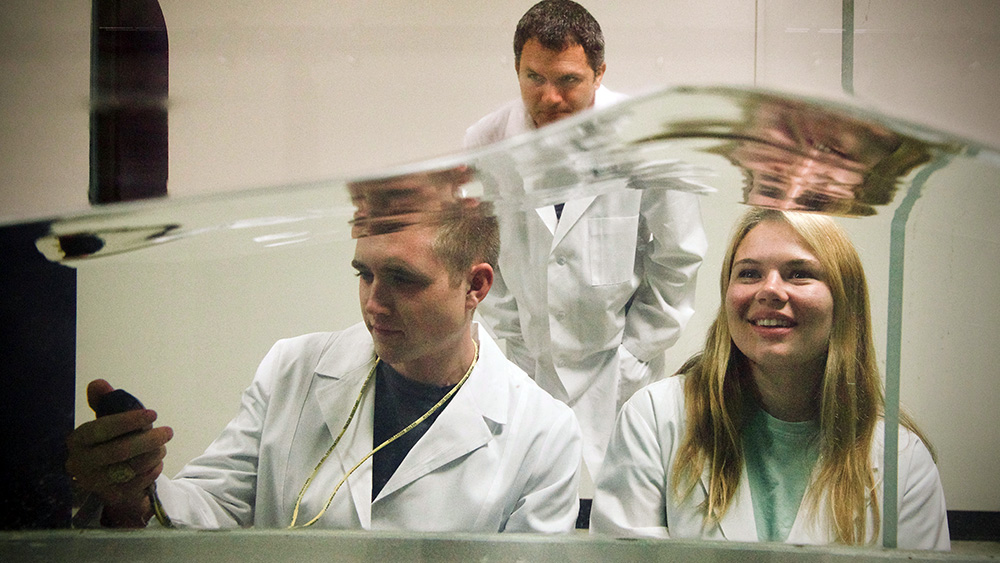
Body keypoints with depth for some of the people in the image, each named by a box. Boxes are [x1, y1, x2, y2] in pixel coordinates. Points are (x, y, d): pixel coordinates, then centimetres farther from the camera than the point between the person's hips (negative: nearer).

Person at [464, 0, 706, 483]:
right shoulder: (485, 144, -7)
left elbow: (678, 260, 0)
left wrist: (632, 357, 1)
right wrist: (514, 342, 6)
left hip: (615, 375, -1)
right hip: (526, 368, 1)